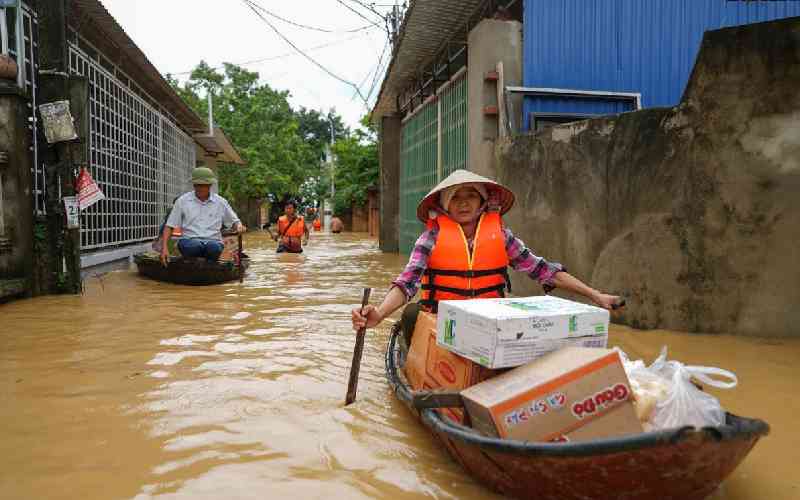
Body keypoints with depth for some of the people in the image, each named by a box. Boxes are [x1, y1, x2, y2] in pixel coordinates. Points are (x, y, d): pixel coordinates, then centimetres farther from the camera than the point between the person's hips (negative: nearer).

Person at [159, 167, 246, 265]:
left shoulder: (220, 202, 12)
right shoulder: (183, 201, 9)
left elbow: (234, 221, 21)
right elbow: (169, 226, 8)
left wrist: (239, 226, -4)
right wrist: (164, 247, -5)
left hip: (213, 241, 1)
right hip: (189, 241, 0)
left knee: (214, 247, -37)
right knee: (194, 245, -37)